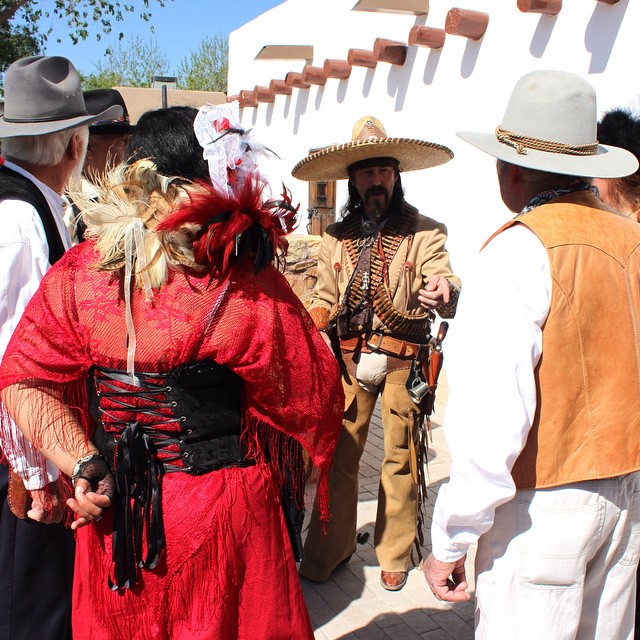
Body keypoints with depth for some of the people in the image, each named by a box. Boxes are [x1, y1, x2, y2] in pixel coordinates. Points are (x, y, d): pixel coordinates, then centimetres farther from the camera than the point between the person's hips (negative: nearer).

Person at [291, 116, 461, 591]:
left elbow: (443, 279, -16)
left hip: (404, 360, -2)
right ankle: (328, 551, 23)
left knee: (401, 458, 7)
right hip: (349, 359, 3)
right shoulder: (337, 237, 9)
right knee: (338, 453, 5)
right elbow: (324, 300, 15)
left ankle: (395, 554, 27)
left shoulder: (424, 231, -3)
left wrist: (444, 290, -40)